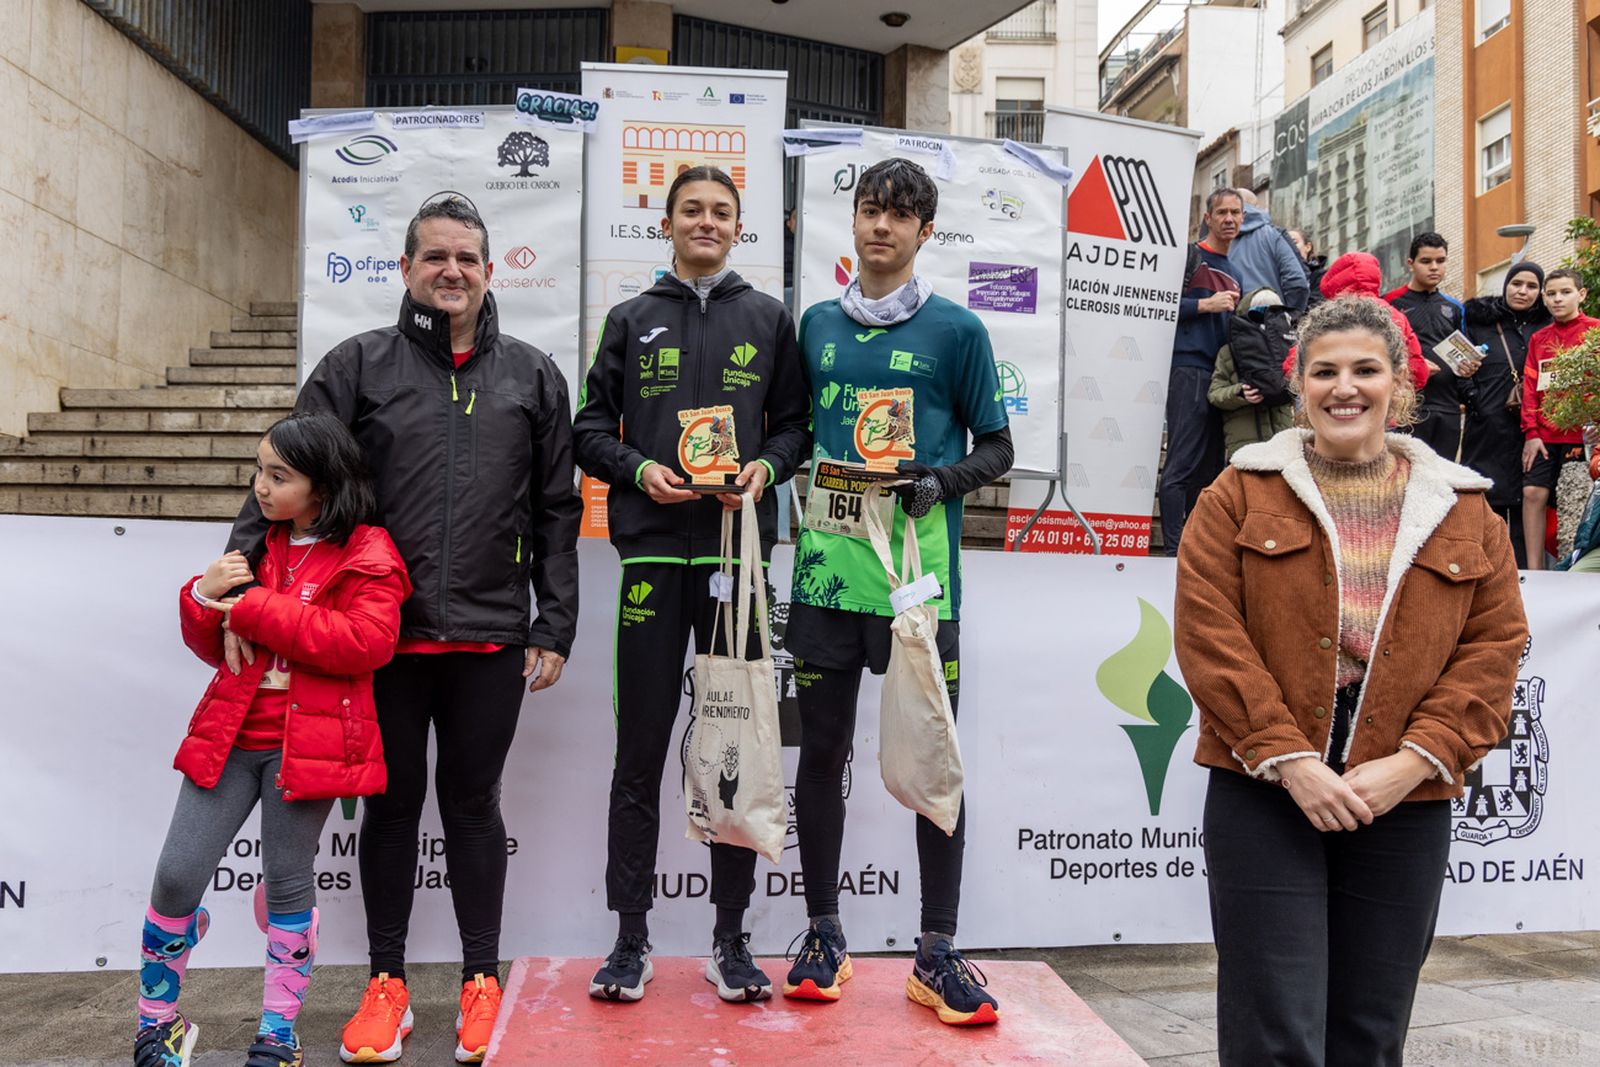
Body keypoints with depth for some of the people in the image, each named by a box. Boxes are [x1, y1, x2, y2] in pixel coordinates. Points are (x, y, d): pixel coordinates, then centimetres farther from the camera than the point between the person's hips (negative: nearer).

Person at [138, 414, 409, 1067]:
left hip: (308, 743, -5)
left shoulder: (368, 557, -5)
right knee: (177, 876, 3)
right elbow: (214, 648, 19)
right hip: (229, 736, 5)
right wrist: (204, 599, -5)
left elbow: (366, 643, -21)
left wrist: (255, 609, -18)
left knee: (288, 883, 5)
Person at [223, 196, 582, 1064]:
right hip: (385, 635, 0)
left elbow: (556, 512, 7)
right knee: (392, 804, 11)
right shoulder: (358, 366, 4)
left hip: (490, 638, 0)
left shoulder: (532, 375, 7)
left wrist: (554, 629, 3)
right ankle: (386, 983, 27)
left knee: (472, 804, 10)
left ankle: (481, 980, 25)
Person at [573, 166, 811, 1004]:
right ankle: (631, 938, 14)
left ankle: (730, 939, 16)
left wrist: (766, 468, -8)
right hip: (653, 549, 0)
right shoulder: (631, 319, 13)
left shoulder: (768, 320, 14)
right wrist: (638, 469, -9)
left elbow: (795, 423, 12)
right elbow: (591, 426, 10)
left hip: (739, 548, 1)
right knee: (641, 752, 2)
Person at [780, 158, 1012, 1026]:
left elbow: (994, 448, 5)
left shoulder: (956, 330, 3)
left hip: (919, 575, -3)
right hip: (827, 570, 3)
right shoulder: (818, 324, 13)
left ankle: (936, 953, 15)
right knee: (821, 752, 8)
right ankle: (823, 934, 24)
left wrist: (939, 482, -13)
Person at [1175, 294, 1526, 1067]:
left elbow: (1494, 646, 4)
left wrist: (1417, 759, -9)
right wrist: (1289, 758, -14)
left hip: (1406, 803, 3)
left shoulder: (1463, 510, 9)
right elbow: (1208, 632, -6)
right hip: (1265, 794, -2)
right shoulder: (1240, 495, 2)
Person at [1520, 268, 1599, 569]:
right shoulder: (1538, 339, 14)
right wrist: (1531, 432, 1)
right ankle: (1534, 571, -2)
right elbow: (1530, 387, 10)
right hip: (1544, 435, 3)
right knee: (1533, 492, -6)